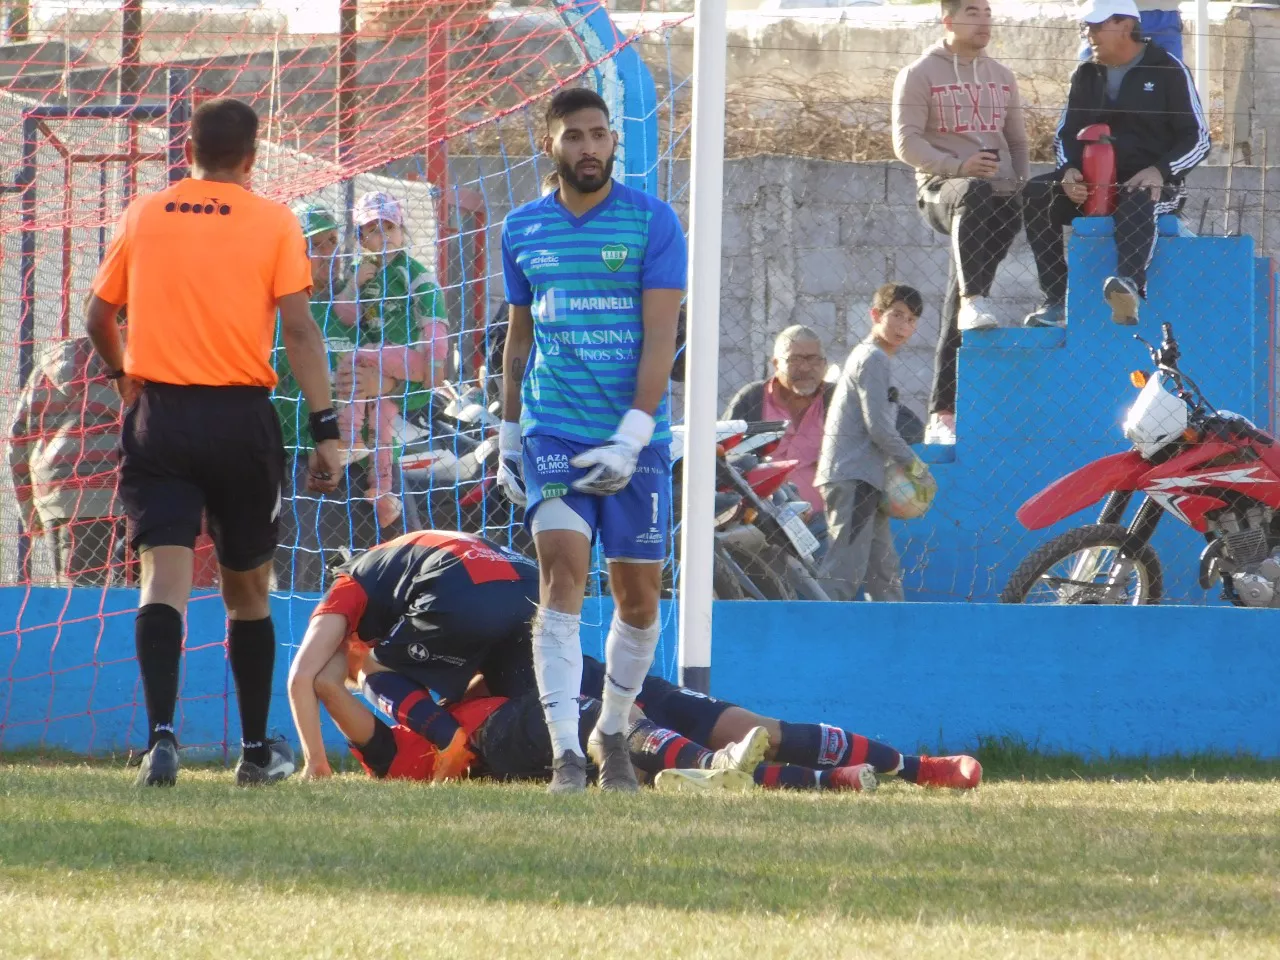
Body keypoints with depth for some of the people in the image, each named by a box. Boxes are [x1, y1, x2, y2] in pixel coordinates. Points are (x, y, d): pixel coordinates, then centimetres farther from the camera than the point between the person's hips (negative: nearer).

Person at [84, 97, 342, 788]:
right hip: (242, 417, 0)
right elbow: (299, 329, -7)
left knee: (165, 575, -8)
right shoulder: (273, 223, 0)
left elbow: (98, 321, 16)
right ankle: (256, 750, 24)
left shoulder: (141, 217, 7)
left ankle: (161, 736, -28)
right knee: (247, 586, 14)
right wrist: (325, 428, -6)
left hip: (158, 414, 0)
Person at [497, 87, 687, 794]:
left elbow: (660, 339, -8)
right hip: (552, 433, 1)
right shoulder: (523, 230, 8)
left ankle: (612, 731, 27)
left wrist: (629, 442, -16)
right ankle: (565, 753, -19)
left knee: (638, 599, 4)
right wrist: (508, 435, 18)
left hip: (635, 438, -1)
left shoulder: (652, 223, -3)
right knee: (562, 577, -15)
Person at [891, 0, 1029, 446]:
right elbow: (907, 142, -6)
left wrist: (1022, 183, 7)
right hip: (941, 189, -5)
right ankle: (973, 301, -56)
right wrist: (958, 166, -19)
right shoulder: (920, 75, 3)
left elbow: (1017, 139, 26)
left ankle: (943, 414, 0)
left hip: (1000, 196, 5)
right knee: (974, 196, -42)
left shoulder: (1001, 76, 21)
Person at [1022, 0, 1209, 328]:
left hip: (1152, 181, -5)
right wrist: (1069, 171, -6)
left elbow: (1198, 138, 0)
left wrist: (1161, 172, -18)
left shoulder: (1169, 70, 2)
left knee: (1137, 203, -41)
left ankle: (1129, 288, -65)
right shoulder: (1086, 76, 17)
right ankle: (1057, 299, -27)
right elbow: (1066, 134, 17)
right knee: (1036, 195, -21)